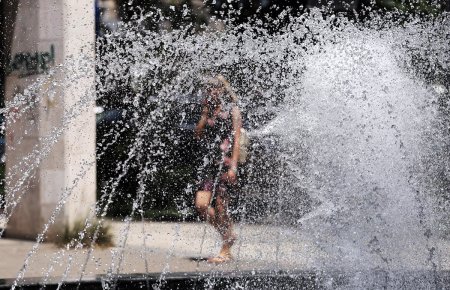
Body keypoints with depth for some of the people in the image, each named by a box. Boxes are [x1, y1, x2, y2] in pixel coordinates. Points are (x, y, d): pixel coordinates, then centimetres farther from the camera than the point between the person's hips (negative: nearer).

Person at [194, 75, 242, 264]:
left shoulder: (232, 111, -1)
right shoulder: (209, 112, 15)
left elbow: (236, 140, -7)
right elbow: (198, 134, 7)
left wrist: (233, 166, -14)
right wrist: (205, 115, -1)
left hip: (226, 164, -6)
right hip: (210, 163, 6)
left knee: (220, 206, -6)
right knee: (201, 205, -5)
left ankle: (226, 251, 5)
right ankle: (227, 234, 17)